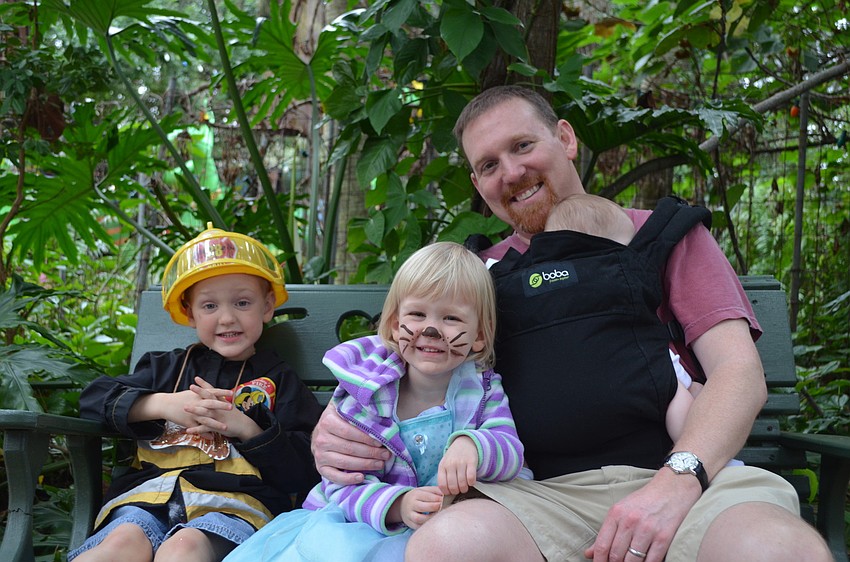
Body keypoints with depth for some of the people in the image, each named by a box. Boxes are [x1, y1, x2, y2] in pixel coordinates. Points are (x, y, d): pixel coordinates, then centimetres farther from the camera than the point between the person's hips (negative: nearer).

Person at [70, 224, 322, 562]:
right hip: (150, 492, 3)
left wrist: (245, 427, -6)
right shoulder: (168, 367, 26)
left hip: (234, 504, -2)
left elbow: (305, 471, 8)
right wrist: (162, 405, -1)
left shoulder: (279, 380, 17)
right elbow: (93, 397, 15)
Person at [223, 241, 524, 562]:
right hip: (346, 520, 0)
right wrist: (397, 505, -32)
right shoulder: (365, 387, -5)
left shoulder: (483, 390, 1)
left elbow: (512, 455, -10)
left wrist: (471, 444, -34)